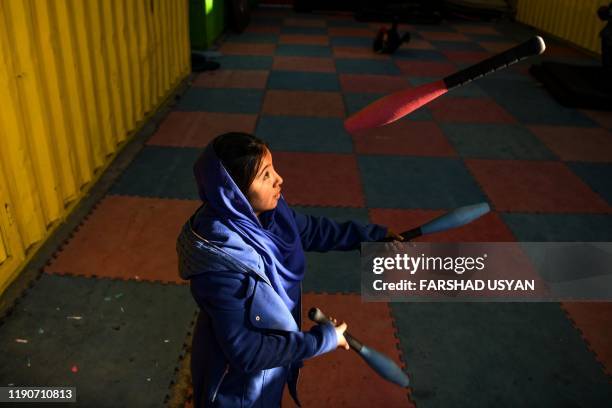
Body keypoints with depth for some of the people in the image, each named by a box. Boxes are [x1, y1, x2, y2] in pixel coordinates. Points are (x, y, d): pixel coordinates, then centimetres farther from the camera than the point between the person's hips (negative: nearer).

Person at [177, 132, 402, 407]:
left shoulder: (266, 213, -16)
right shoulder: (222, 268, -38)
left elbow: (310, 230, 4)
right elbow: (245, 351, -30)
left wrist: (375, 235, 7)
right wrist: (323, 339, -24)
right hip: (239, 382, -6)